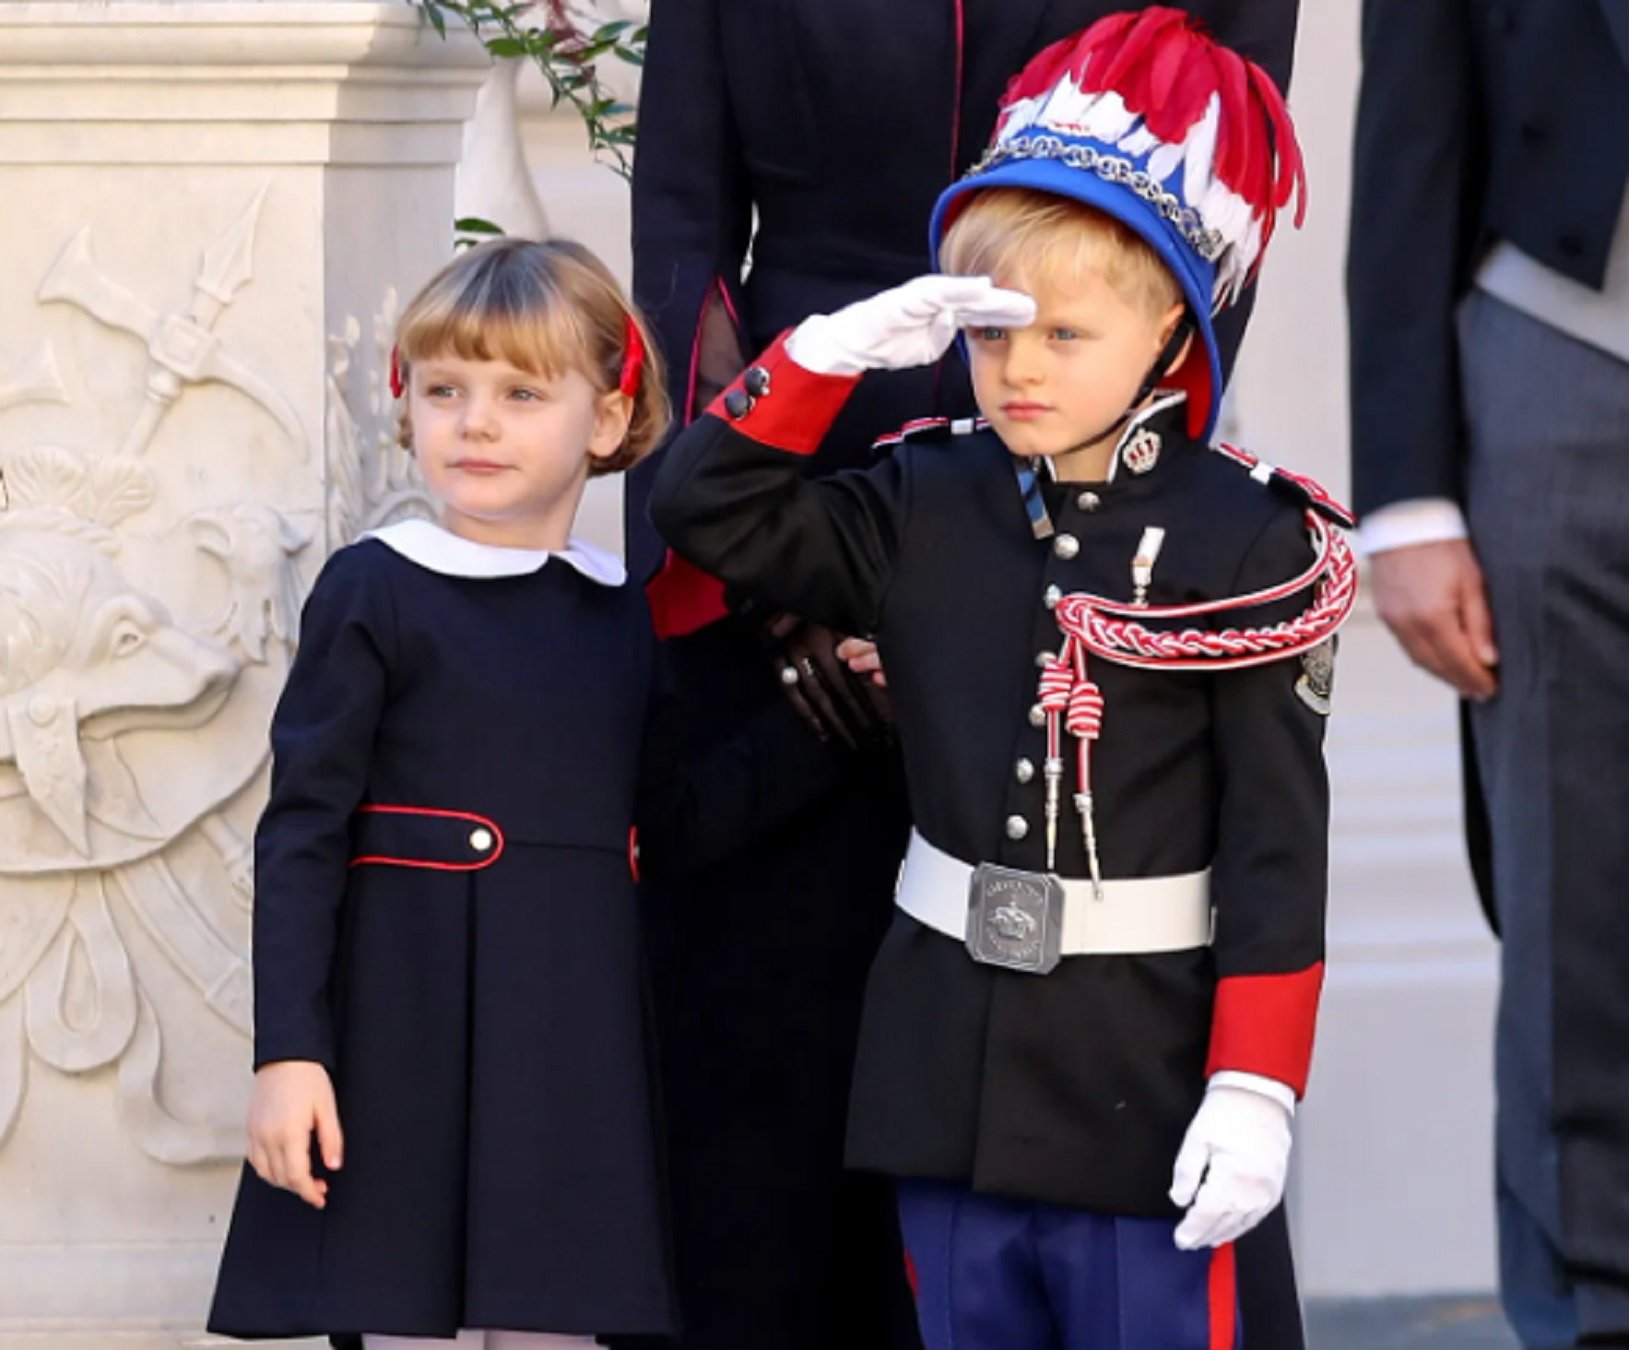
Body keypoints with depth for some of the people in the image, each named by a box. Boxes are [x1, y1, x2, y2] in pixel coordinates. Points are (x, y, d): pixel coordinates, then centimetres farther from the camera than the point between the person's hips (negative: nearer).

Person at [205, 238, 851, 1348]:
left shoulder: (618, 613, 10)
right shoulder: (376, 592, -4)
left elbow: (666, 828, 17)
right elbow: (302, 832, -5)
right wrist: (287, 1051, -12)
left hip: (571, 1046, 4)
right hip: (410, 1045, -4)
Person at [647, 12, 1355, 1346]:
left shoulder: (1246, 547, -8)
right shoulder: (929, 512, 6)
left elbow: (1276, 845, -9)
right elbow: (708, 511, 4)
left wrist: (1255, 1088, -14)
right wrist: (845, 347, -6)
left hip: (1144, 1082, -5)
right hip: (953, 1071, 5)